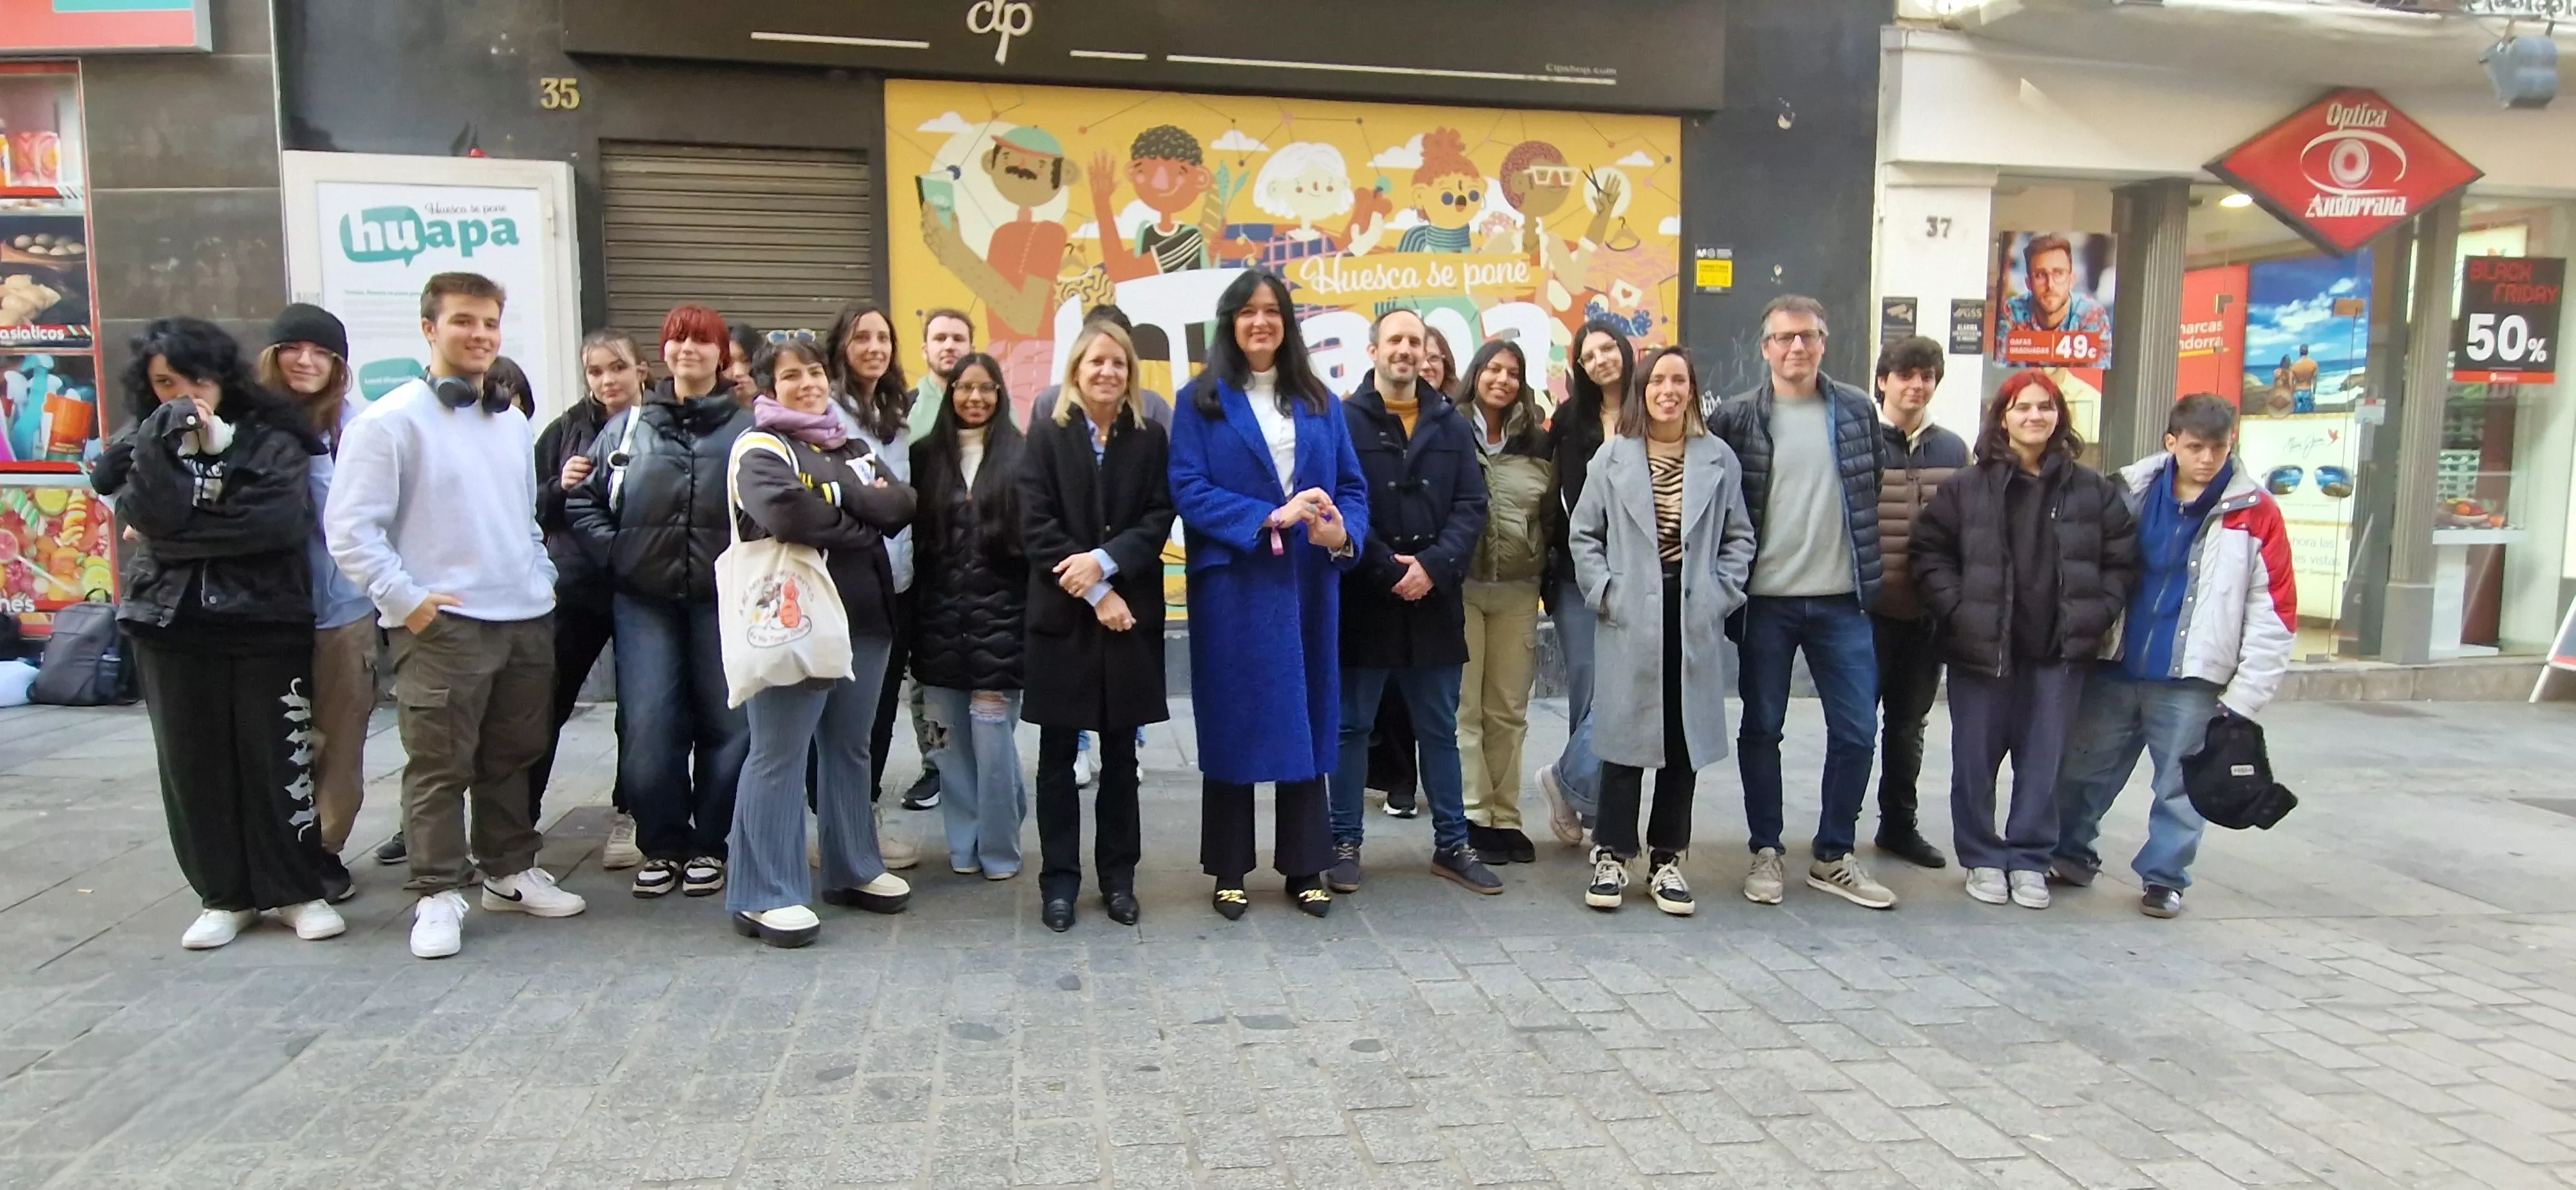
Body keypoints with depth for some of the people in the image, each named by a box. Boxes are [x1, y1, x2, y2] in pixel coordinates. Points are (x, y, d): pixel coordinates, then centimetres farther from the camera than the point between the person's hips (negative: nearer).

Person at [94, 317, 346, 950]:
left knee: (279, 760, 2)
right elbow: (155, 516, -10)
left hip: (267, 622, -3)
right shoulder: (143, 442, 8)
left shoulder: (272, 440, 0)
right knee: (195, 766, 8)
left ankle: (296, 891, 15)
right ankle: (226, 896, 20)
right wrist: (164, 437, -15)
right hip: (172, 625, 3)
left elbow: (276, 522, -16)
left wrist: (181, 535, -9)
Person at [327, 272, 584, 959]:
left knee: (513, 758, 14)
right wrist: (406, 600, -14)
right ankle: (439, 895, 10)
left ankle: (510, 872, 27)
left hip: (525, 619, 6)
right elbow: (350, 529, -10)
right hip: (442, 625, -6)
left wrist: (542, 581, 13)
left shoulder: (512, 423, 15)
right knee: (440, 766, -1)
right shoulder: (391, 421, -6)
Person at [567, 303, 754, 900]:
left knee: (726, 723, 4)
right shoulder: (628, 426, 9)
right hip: (644, 601, 2)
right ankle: (661, 845, 14)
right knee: (648, 728, -2)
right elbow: (583, 498, 11)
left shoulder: (747, 430, 1)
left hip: (721, 600, -1)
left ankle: (709, 844, 19)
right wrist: (614, 553, 0)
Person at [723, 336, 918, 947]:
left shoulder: (851, 447, 17)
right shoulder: (760, 448, -4)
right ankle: (765, 896, 4)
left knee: (850, 748, 16)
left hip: (864, 618, 7)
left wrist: (837, 494, -13)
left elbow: (900, 506, 2)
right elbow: (785, 512, -25)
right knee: (780, 755, -3)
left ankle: (854, 869, 29)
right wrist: (860, 524, -11)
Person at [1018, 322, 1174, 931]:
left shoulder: (1150, 439, 7)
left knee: (1121, 753, 8)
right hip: (1063, 613, -1)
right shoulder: (1047, 435, 1)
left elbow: (1159, 519, -1)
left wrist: (1105, 561, -16)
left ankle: (1118, 877, 18)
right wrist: (1095, 594, -13)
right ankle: (1059, 880, 13)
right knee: (1058, 753, 4)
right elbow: (1038, 526, -6)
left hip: (1131, 613, 1)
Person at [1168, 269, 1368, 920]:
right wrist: (1270, 517, -19)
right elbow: (1188, 489, -8)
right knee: (1233, 722, 4)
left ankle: (1305, 867, 18)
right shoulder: (1200, 402, 2)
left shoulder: (1319, 402, 12)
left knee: (1306, 719, 7)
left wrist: (1343, 533, -14)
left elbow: (1351, 485, 8)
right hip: (1232, 586, -3)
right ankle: (1229, 872, 16)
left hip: (1309, 587, 3)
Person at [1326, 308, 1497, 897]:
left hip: (1434, 601, 3)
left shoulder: (1452, 425, 10)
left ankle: (1452, 844, 23)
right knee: (1351, 726, 7)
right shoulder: (1346, 420, -1)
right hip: (1362, 600, -3)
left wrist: (1432, 566, -13)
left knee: (1440, 729, 12)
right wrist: (1387, 570, -15)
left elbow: (1471, 506, 2)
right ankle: (1346, 843, 18)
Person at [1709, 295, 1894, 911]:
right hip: (1765, 602, -2)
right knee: (1761, 729, 7)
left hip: (1841, 601, 2)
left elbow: (1872, 494, 14)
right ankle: (1765, 852, 21)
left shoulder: (1857, 411, 7)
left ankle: (1834, 856, 19)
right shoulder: (1737, 418, -1)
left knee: (1856, 730, 4)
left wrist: (1870, 580, 11)